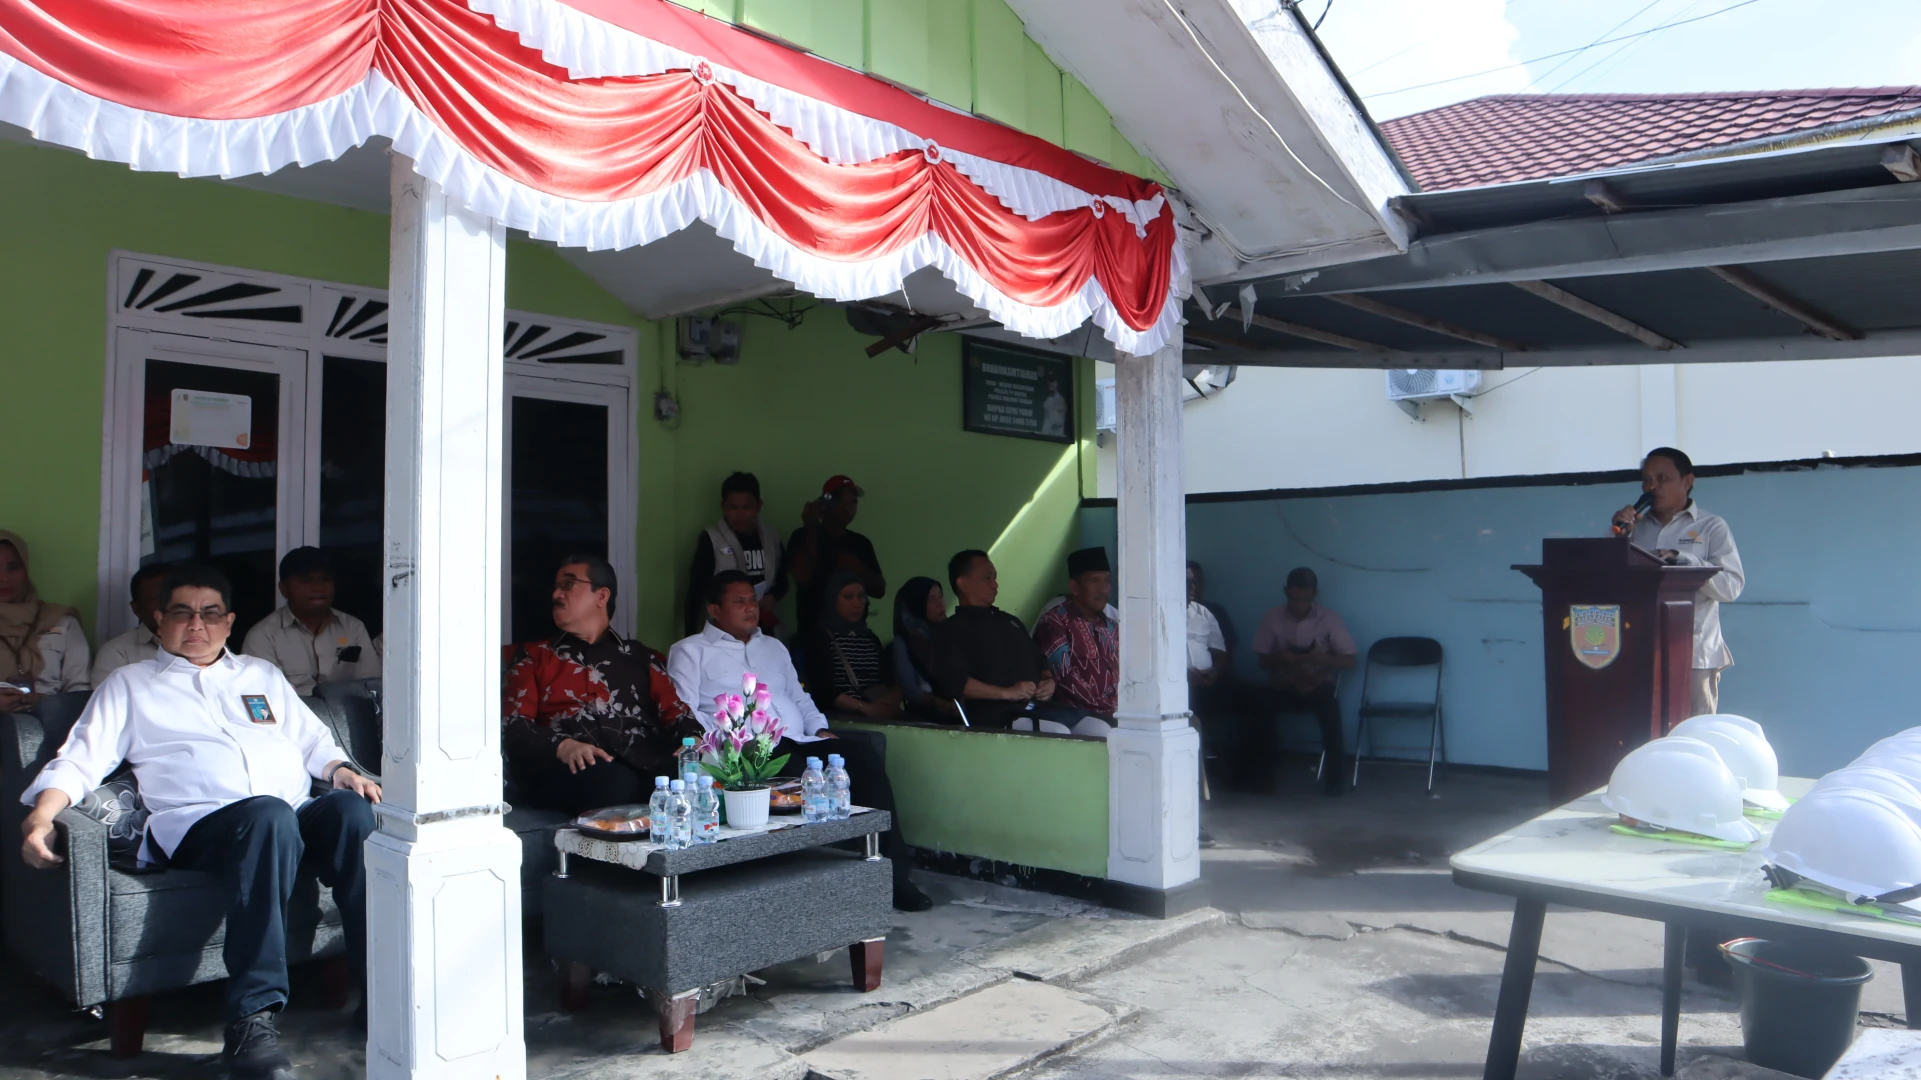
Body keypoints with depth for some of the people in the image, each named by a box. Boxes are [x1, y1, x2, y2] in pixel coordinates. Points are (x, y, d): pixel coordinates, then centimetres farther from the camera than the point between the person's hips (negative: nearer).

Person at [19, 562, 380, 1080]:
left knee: (351, 810, -34)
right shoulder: (130, 684, 24)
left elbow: (314, 741, 29)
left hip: (298, 813, 3)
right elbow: (81, 760, 13)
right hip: (200, 822, -3)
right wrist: (41, 815, -6)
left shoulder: (262, 675, 31)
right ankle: (252, 1018, -42)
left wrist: (343, 771, 7)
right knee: (269, 816, -41)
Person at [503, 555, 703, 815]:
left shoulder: (640, 656, 27)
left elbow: (674, 710, 15)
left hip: (644, 763, 2)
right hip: (573, 768, -1)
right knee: (613, 781, -39)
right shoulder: (534, 656, 23)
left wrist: (693, 740, -10)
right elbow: (512, 724, 9)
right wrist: (563, 746, -12)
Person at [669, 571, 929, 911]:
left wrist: (820, 730, 9)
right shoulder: (690, 652, 11)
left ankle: (891, 875, -25)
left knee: (864, 752, -23)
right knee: (801, 772, -37)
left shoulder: (774, 647, 31)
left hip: (800, 744, 5)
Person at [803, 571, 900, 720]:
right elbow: (823, 689, -7)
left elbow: (890, 679, 11)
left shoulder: (871, 638, 20)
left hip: (878, 713, 5)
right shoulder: (819, 637, 2)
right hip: (841, 716, -5)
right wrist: (865, 708, -16)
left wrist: (892, 701, -11)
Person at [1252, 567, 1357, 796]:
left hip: (1318, 684, -1)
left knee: (1329, 702, -35)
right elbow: (1263, 661, 4)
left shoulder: (1329, 617, -5)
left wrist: (1318, 658, -22)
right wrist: (1280, 658, -18)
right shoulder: (1273, 618, -1)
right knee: (1259, 704, -29)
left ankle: (1334, 774, -20)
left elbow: (1349, 660, -5)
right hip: (1283, 685, 1)